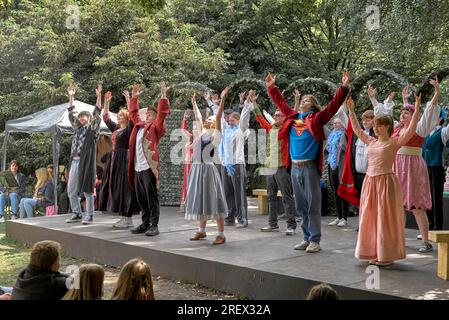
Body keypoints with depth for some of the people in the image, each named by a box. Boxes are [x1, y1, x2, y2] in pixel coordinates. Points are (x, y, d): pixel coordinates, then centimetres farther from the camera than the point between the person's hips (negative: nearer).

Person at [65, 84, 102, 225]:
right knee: (71, 191, 9)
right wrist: (71, 97, 25)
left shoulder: (92, 128, 2)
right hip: (74, 161, 7)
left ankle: (89, 215, 6)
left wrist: (98, 96, -16)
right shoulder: (78, 127, 18)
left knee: (87, 189, -2)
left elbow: (96, 114, -9)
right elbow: (71, 113, 25)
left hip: (86, 162, -7)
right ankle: (77, 214, 20)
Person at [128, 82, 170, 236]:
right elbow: (133, 113, 31)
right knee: (141, 199, 12)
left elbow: (162, 113, -13)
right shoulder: (139, 125, 17)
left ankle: (154, 225, 0)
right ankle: (145, 224, 21)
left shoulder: (155, 127, 0)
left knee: (151, 199, -4)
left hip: (149, 168, -7)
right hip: (137, 168, 7)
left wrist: (164, 96, -16)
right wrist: (134, 97, 28)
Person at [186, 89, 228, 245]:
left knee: (212, 200, -6)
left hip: (207, 169, -7)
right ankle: (202, 230, 25)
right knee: (200, 200, 13)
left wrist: (222, 99, -18)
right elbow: (198, 117, 28)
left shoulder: (215, 135, -3)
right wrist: (194, 103, 35)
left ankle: (221, 234, -3)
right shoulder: (201, 133, 16)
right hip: (196, 169, 7)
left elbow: (218, 117, -12)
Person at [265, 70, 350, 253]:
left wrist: (344, 88, -14)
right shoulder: (292, 117, 14)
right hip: (295, 167, 6)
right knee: (301, 205, 11)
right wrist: (271, 88, 32)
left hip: (310, 166, -5)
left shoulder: (317, 118, 1)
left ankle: (315, 240, 4)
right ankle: (306, 238, 20)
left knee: (313, 205, -2)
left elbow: (334, 104, -6)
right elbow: (281, 103, 27)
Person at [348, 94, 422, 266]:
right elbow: (357, 130, 22)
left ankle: (388, 255, 6)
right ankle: (376, 253, 19)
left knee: (386, 219, -2)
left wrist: (417, 110, -19)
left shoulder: (394, 142, -4)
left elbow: (410, 130, -15)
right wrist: (351, 111, 23)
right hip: (370, 181, 6)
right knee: (370, 218, 8)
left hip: (386, 181, -6)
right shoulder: (371, 142, 12)